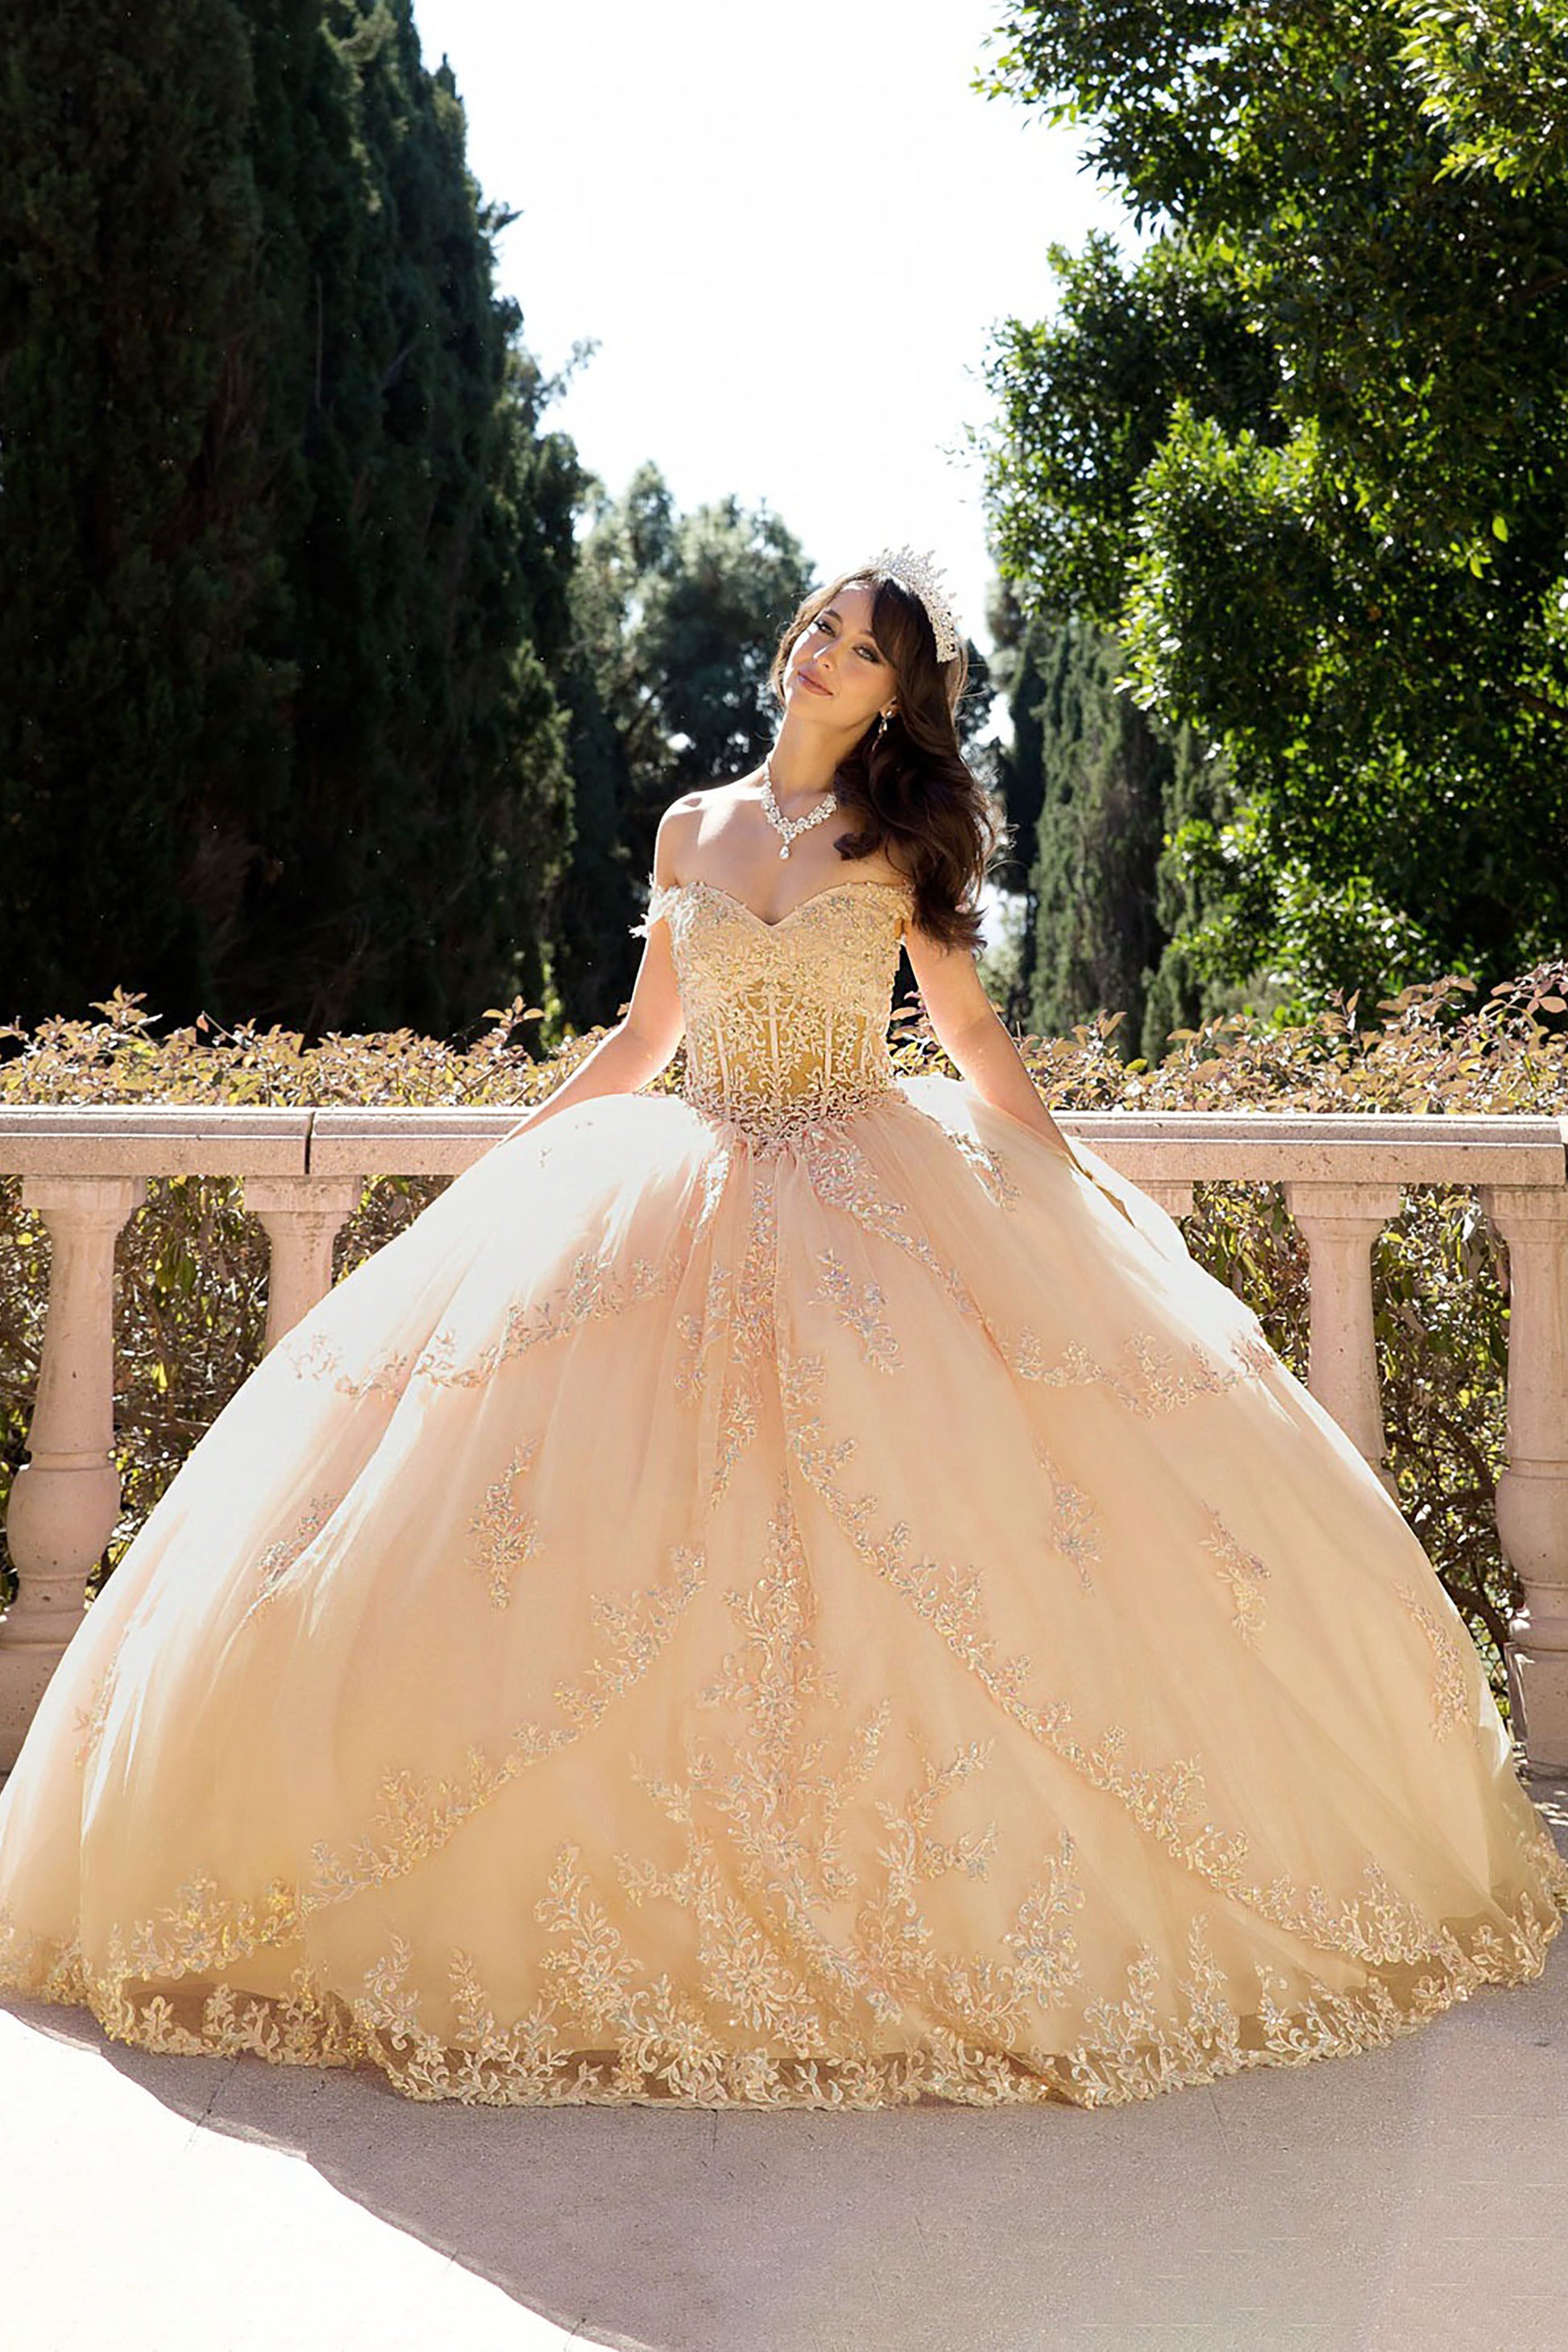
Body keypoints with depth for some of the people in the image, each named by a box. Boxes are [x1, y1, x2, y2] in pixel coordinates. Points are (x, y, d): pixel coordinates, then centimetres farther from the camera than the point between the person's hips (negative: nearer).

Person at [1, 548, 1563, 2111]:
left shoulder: (904, 837, 8)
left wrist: (1081, 1198, 2)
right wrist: (496, 1164, 15)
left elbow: (976, 1039, 9)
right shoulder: (693, 827, 13)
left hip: (880, 1197, -2)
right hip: (686, 1195, 2)